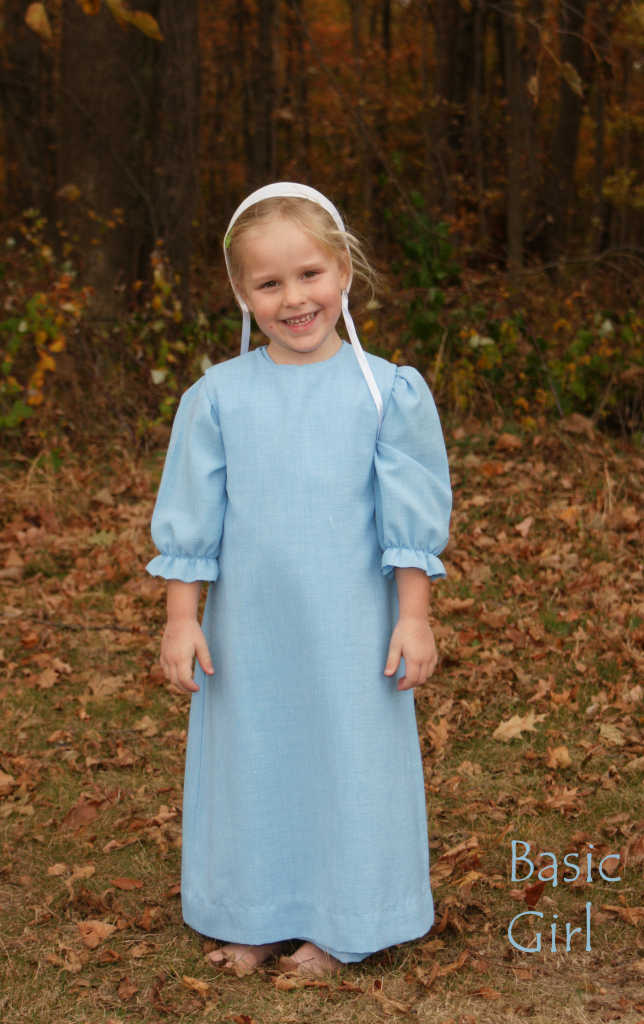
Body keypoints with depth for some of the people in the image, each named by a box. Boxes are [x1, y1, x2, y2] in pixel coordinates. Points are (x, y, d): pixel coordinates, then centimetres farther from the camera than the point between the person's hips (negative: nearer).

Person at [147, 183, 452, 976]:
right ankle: (252, 917, 30)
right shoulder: (218, 396, -2)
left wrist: (413, 617, -3)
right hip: (246, 628, 2)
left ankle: (336, 925, 25)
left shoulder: (385, 391, -5)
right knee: (250, 758, 12)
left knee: (348, 758, 7)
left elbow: (411, 519, -2)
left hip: (350, 629, -1)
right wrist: (181, 617, 0)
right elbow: (190, 518, 2)